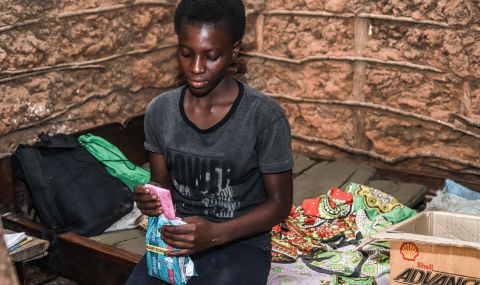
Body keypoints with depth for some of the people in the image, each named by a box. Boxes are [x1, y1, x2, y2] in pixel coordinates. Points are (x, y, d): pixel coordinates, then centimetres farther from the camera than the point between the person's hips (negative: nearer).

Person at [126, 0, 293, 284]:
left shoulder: (265, 116, -14)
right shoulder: (159, 111, -1)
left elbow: (279, 202, -8)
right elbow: (162, 184, 10)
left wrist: (216, 233, -22)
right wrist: (150, 200, -15)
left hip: (241, 243, -3)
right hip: (177, 239, 3)